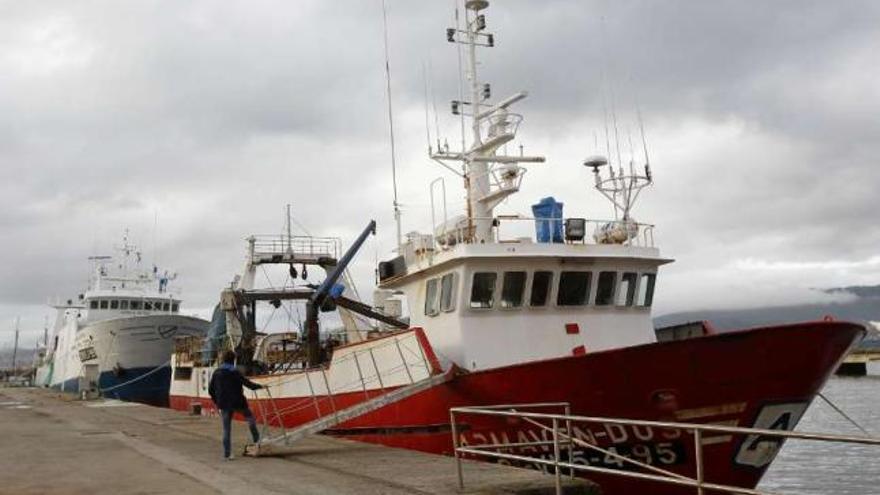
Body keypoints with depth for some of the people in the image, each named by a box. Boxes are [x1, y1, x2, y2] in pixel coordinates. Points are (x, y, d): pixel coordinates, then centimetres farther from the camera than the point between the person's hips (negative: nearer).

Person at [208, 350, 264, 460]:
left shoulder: (216, 373, 2)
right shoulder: (235, 373, -12)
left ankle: (227, 454, 7)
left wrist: (217, 402, 18)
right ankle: (256, 438, 24)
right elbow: (248, 384, -10)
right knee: (250, 417, 23)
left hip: (224, 405, 4)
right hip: (238, 403, -3)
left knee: (226, 430, 8)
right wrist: (259, 386, 7)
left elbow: (211, 390, 6)